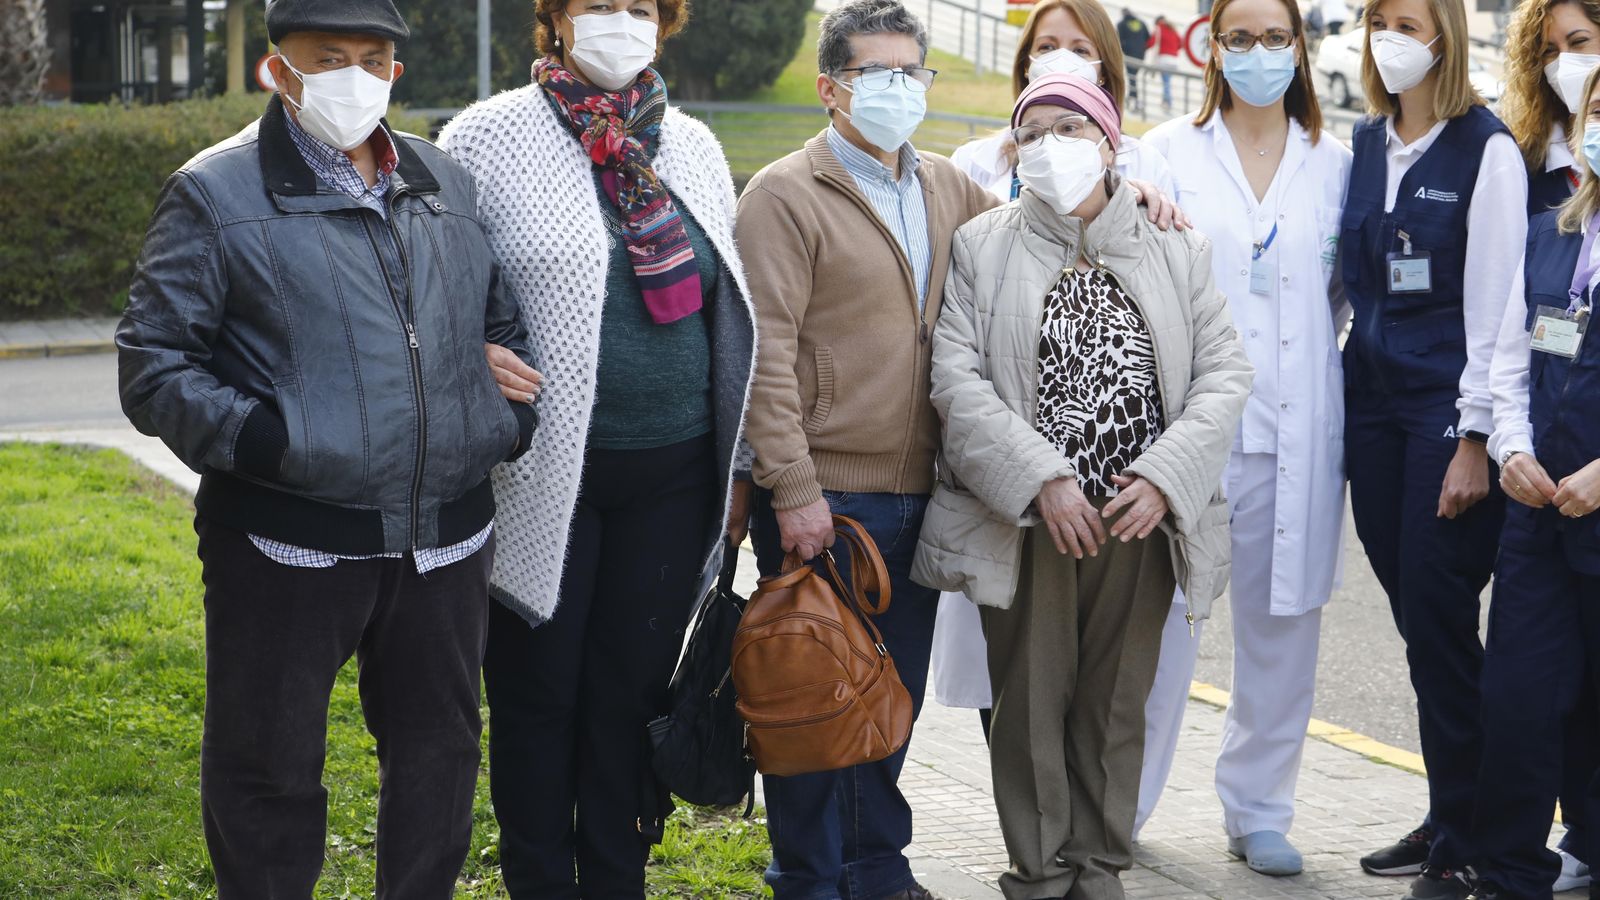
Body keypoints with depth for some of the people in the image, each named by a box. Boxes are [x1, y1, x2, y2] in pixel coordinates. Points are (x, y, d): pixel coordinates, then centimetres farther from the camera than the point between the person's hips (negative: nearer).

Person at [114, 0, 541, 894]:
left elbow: (506, 326, 24)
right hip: (288, 545, -4)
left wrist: (512, 422, 6)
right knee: (270, 768, 6)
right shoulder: (217, 193, -3)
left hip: (446, 542, 5)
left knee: (438, 752, 16)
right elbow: (154, 366, -6)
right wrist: (260, 442, -18)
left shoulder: (448, 183, 12)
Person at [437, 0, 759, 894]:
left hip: (670, 477, 3)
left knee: (632, 691, 10)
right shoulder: (489, 136, -3)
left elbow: (729, 313, 14)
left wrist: (736, 468, 14)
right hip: (543, 479, -3)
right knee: (537, 695, 7)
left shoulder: (694, 148, 10)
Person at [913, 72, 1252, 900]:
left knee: (1116, 705, 10)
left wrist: (1165, 474, -12)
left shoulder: (1176, 251, 7)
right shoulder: (981, 247, 1)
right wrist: (1042, 478, -17)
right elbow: (957, 376, -8)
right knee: (1031, 702, 5)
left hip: (1141, 521, 2)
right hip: (1028, 523, -2)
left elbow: (1224, 373, 2)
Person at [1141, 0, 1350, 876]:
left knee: (1282, 623, 7)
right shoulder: (1168, 153, 5)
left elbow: (1342, 293, 15)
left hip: (1295, 428, 3)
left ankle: (1258, 811, 20)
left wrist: (1306, 359, 4)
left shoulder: (1333, 165, 10)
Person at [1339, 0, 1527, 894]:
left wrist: (1474, 439, -14)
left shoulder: (1486, 149, -8)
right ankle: (1448, 813, 19)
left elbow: (1493, 302, -11)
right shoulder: (1365, 145, 11)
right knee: (1416, 616, 9)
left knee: (1438, 618, -6)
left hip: (1449, 408, -6)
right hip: (1374, 400, 6)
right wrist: (1340, 404, 10)